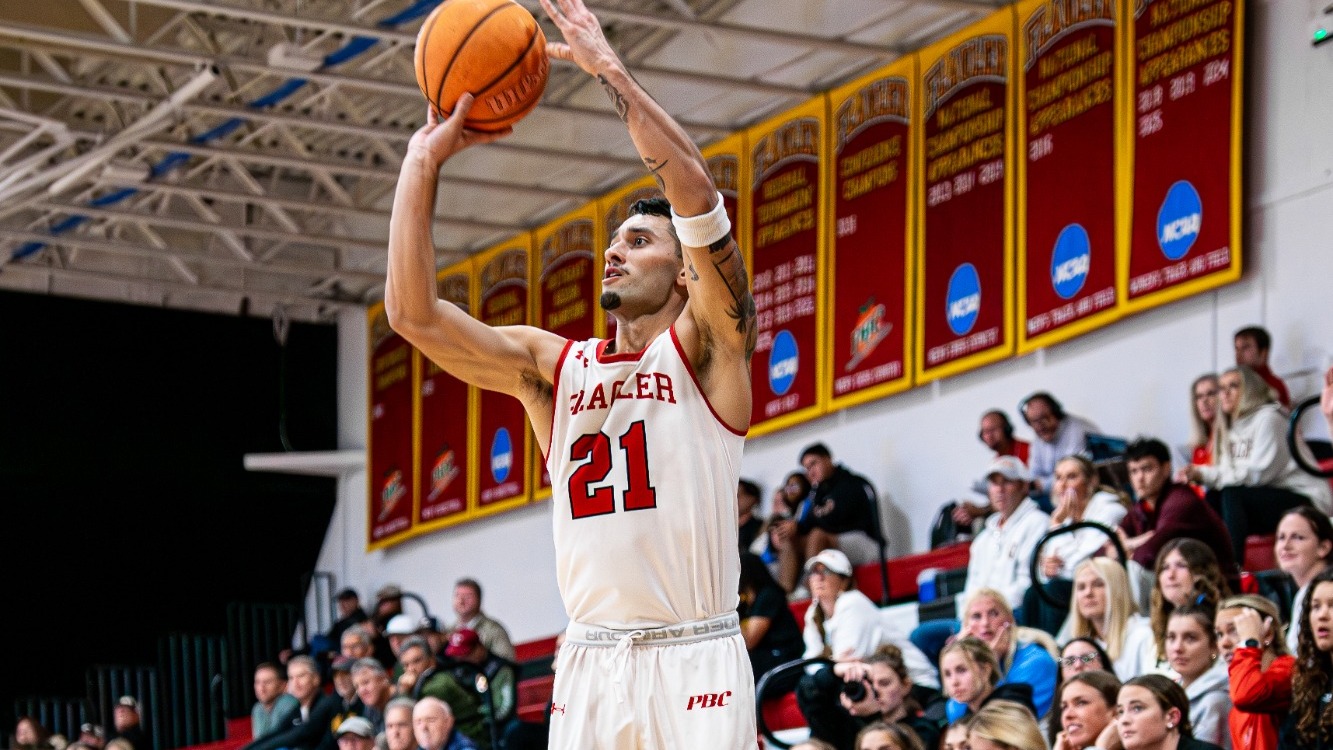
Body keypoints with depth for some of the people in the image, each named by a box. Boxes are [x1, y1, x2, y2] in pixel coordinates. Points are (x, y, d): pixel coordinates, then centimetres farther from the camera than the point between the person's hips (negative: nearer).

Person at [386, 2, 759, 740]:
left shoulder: (705, 348, 2)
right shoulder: (552, 366, 14)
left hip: (692, 659, -4)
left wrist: (608, 68, -10)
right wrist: (424, 161, 0)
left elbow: (694, 189, -13)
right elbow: (414, 314, 2)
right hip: (590, 664, 4)